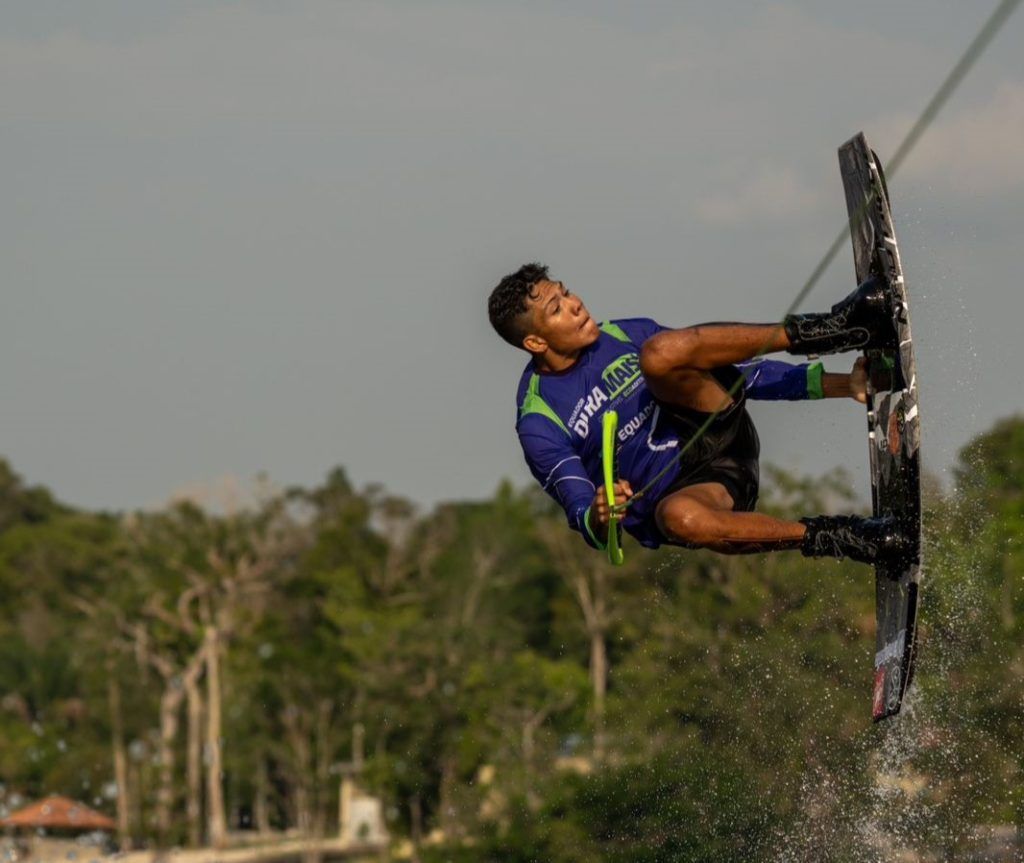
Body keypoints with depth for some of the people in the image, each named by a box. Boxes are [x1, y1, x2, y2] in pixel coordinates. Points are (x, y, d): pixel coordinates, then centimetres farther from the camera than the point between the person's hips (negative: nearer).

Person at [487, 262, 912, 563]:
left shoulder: (628, 335, 13)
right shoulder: (539, 426, -1)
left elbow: (735, 368, 15)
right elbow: (581, 516, -7)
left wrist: (838, 384, 7)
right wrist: (599, 517, -33)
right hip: (676, 491, -4)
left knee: (659, 352, -24)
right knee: (679, 517, -43)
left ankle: (825, 331, -29)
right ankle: (833, 538, -35)